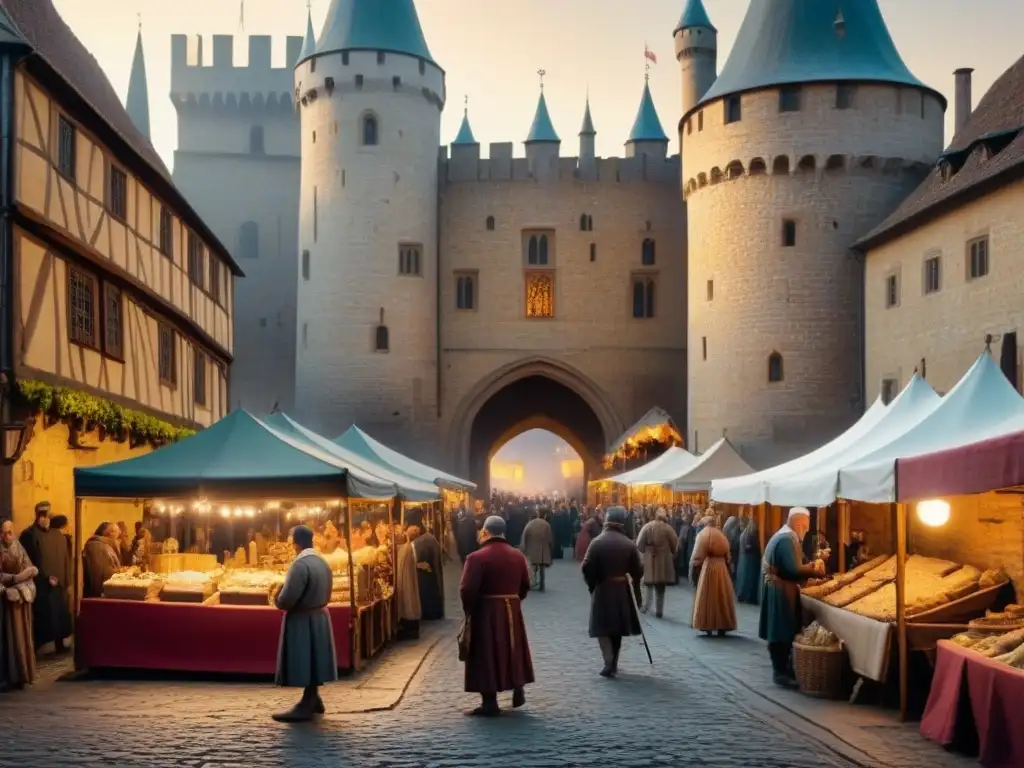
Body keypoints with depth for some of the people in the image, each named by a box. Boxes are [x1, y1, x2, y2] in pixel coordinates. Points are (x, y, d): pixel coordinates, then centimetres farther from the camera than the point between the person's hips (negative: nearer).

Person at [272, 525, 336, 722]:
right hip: (319, 617, 9)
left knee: (302, 663, -2)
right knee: (312, 660, 17)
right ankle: (313, 700, 26)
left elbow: (286, 599, -22)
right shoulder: (322, 561, 6)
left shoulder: (300, 564, -21)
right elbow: (326, 595, 15)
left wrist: (277, 600, -2)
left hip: (302, 622, -9)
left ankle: (306, 706, 2)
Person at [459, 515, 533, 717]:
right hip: (512, 610, 6)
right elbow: (525, 586, 11)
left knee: (488, 654, 1)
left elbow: (467, 589, -18)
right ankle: (518, 692, 29)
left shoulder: (477, 557, -15)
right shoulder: (518, 555, 5)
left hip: (487, 612, -6)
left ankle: (490, 703, 2)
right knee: (512, 649, 20)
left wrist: (469, 610, -3)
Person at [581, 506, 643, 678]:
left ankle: (609, 662, -15)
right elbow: (638, 570, -4)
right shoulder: (629, 544, -5)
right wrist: (634, 588, 12)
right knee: (617, 626, 15)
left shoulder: (597, 542, -11)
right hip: (622, 590, 3)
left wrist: (592, 584, 6)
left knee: (603, 627, 2)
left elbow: (586, 568, -12)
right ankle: (613, 663, 22)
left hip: (602, 590, -3)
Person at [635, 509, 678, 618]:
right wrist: (669, 553, 12)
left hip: (649, 560, 0)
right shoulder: (668, 528, -10)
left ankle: (645, 606, 13)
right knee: (660, 587, 8)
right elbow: (675, 544, -7)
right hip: (664, 561, 0)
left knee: (648, 584, 17)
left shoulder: (647, 527, -8)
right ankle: (659, 611, 9)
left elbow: (639, 544, -7)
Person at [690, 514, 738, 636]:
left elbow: (697, 555, -9)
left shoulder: (703, 535, -4)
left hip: (708, 567, -5)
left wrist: (693, 566, 3)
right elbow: (728, 556, 12)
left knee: (707, 597, 2)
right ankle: (722, 626, 9)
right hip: (722, 568, 5)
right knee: (722, 597, 8)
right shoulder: (722, 535, 13)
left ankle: (708, 626, 1)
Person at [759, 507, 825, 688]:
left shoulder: (784, 536, 14)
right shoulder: (787, 539, -20)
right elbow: (793, 570, -25)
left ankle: (782, 669, 22)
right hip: (781, 592, -11)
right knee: (782, 633, -4)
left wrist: (809, 567, 6)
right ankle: (780, 672, 2)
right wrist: (814, 571, -11)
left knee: (783, 632, 15)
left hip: (780, 590, 11)